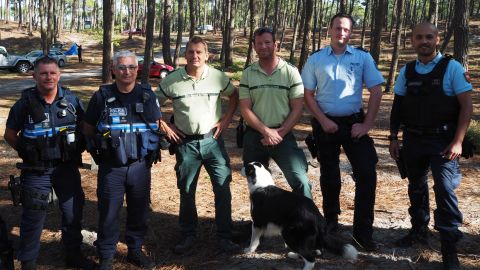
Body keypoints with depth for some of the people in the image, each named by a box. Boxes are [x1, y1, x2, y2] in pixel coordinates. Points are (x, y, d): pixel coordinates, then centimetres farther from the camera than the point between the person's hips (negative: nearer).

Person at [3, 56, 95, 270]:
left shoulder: (71, 99, -1)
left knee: (73, 212, 13)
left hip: (67, 167, 3)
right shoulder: (25, 103, -7)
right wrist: (27, 153, -2)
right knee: (33, 216, 5)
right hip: (36, 170, -2)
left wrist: (77, 150, 2)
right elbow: (10, 134, 3)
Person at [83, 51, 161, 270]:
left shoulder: (147, 95, 3)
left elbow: (156, 126, 12)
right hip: (110, 167, -2)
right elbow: (88, 129, 6)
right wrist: (100, 149, 3)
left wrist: (150, 154, 7)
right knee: (108, 213, 4)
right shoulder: (102, 97, -4)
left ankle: (135, 250, 31)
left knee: (139, 211, 13)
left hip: (140, 165, 2)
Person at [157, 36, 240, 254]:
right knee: (186, 191, 9)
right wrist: (164, 126, -1)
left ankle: (224, 236, 9)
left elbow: (234, 95, 13)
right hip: (185, 143, 0)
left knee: (223, 188, -2)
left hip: (212, 140, 0)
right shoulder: (171, 80, -5)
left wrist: (226, 119, 3)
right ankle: (188, 235, 24)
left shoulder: (218, 77, -3)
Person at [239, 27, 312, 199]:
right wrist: (266, 131, -14)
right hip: (254, 136, 2)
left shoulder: (291, 72, -2)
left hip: (283, 135, -2)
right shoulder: (248, 74, 2)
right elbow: (245, 109, -3)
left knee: (300, 180, -15)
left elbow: (297, 108, -4)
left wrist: (279, 133, -13)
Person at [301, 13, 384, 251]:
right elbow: (308, 95, 3)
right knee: (329, 177, 12)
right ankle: (330, 223, 31)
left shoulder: (362, 57, 1)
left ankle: (363, 232, 4)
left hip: (354, 122, 0)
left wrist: (367, 124, -8)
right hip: (325, 123, 1)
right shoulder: (315, 59, 2)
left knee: (367, 174, -8)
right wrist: (323, 121, -8)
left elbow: (376, 91, 0)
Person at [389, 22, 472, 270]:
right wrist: (393, 138, 7)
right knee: (416, 187, 15)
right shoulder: (406, 72, 7)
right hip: (413, 140, 5)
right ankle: (419, 231, 33)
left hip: (442, 140, -4)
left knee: (445, 189, -11)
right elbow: (397, 107, 13)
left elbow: (466, 106, -7)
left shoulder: (452, 68, -5)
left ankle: (449, 247, -2)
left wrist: (458, 141, -14)